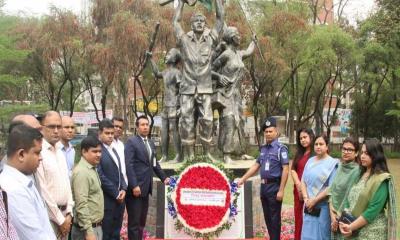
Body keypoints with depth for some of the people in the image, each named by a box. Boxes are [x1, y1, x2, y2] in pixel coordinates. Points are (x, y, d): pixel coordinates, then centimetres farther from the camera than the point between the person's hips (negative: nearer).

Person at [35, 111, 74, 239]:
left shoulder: (60, 153, 11)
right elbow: (42, 191, -17)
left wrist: (69, 213, 4)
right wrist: (60, 219, -12)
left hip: (64, 214, 7)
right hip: (49, 216, -7)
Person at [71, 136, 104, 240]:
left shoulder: (92, 169, 11)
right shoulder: (81, 172, -18)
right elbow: (81, 206, -23)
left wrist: (96, 227, 18)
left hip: (96, 226, 9)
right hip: (87, 228, -9)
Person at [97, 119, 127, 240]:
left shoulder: (113, 150, 15)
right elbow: (100, 176, -19)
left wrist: (123, 189, 0)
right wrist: (116, 193, -13)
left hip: (119, 198, 8)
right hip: (107, 199, -8)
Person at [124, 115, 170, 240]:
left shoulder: (151, 143, 15)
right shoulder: (131, 142, -9)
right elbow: (129, 165, -16)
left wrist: (163, 177, 12)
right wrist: (134, 185, -22)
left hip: (146, 187, 7)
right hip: (136, 187, -7)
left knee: (142, 221, 13)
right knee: (134, 221, -1)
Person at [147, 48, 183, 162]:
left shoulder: (177, 73, -10)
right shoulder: (166, 72, 14)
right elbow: (157, 74, 35)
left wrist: (181, 107, -19)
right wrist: (151, 59, 35)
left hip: (174, 106, -8)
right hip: (166, 106, 8)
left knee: (174, 130, -8)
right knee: (164, 131, 7)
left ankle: (179, 156, -2)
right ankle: (164, 156, 13)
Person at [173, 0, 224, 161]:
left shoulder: (211, 39, 5)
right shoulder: (184, 39, 5)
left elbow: (220, 18, 6)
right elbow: (176, 21, 13)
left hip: (205, 88, 0)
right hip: (187, 88, 0)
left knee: (206, 120, -5)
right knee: (186, 122, 0)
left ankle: (207, 152, 7)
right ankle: (189, 155, 8)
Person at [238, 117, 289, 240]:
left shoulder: (281, 148, -10)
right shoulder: (263, 148, 12)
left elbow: (285, 170, -15)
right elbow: (256, 165, 19)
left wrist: (281, 190, -19)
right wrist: (243, 179, 16)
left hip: (274, 187, -7)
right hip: (264, 186, 7)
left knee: (274, 217, 0)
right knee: (267, 217, 15)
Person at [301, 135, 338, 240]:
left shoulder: (332, 163, -7)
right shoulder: (310, 161, 10)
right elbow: (303, 181, 9)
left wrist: (314, 200, -14)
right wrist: (306, 199, -5)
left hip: (323, 207, -5)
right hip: (309, 206, 5)